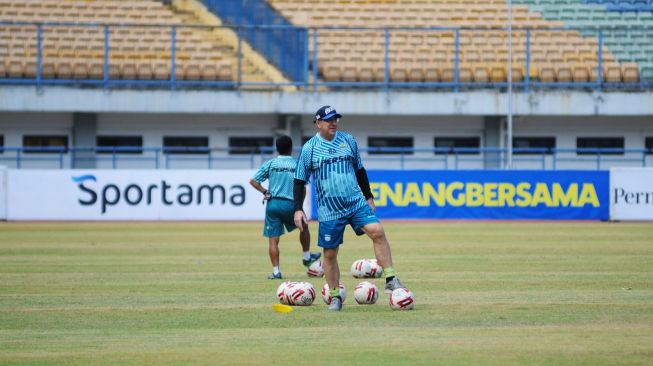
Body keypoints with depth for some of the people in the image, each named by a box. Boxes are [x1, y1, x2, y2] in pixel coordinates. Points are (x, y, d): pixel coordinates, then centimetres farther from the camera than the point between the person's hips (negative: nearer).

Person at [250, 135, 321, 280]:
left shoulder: (270, 164, 3)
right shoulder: (298, 165, 2)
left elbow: (253, 181, -2)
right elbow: (303, 190, 0)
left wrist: (265, 192, 8)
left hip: (273, 204, 0)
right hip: (290, 204, 0)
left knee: (273, 239, 3)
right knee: (304, 226, 27)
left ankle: (276, 271, -2)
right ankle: (307, 257, 38)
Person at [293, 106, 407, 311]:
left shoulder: (348, 141, 6)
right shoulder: (310, 148, -2)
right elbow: (299, 181, 2)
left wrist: (369, 197, 19)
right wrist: (298, 210, -5)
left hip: (356, 202, 2)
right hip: (329, 210, -2)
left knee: (377, 231, -20)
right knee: (330, 254, 3)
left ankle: (390, 279, -16)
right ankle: (335, 297, 17)